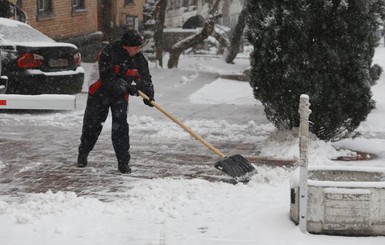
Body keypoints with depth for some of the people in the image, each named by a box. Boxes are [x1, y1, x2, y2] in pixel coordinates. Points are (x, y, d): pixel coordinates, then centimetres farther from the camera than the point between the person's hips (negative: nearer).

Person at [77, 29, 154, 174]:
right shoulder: (107, 54, -27)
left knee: (120, 128, -10)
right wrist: (127, 87, -40)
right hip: (100, 93, -3)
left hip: (120, 96, 3)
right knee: (92, 125, 5)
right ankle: (83, 154, 28)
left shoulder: (138, 58, -10)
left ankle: (123, 162, -4)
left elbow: (145, 77, -2)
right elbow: (108, 78, -32)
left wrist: (148, 94, -17)